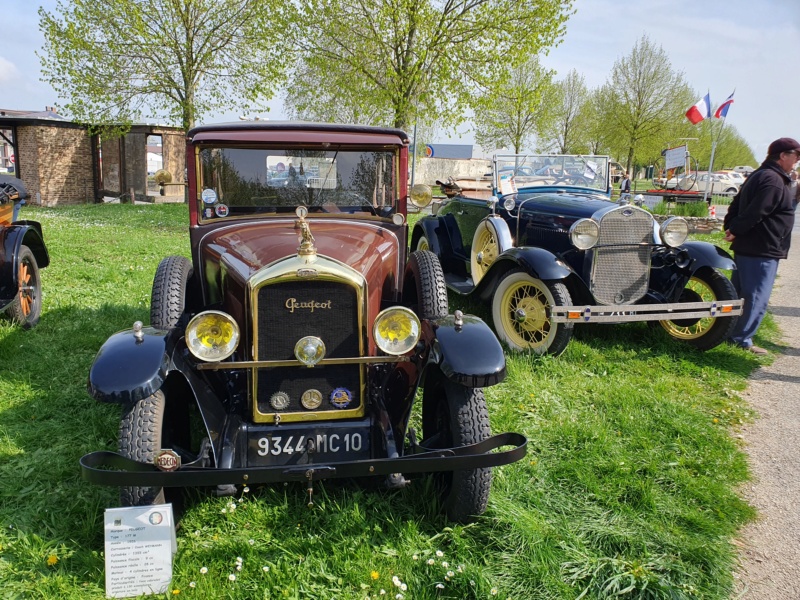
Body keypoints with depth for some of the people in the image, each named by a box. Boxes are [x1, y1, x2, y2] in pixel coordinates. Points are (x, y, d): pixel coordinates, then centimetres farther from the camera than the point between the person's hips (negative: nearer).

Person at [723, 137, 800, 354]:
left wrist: (730, 227, 6)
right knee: (756, 298, -4)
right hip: (762, 250, -10)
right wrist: (735, 231, -13)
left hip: (746, 247, 11)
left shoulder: (758, 176, 16)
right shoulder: (774, 181, -18)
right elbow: (755, 212, -24)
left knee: (737, 293, 17)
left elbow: (736, 205, 16)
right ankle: (742, 339, 2)